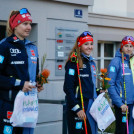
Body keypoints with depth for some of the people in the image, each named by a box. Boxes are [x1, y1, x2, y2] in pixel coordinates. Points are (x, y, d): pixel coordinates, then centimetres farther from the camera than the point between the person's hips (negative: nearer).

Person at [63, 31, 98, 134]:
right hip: (79, 106, -8)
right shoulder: (74, 62, -9)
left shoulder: (92, 62, 15)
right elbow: (68, 88, -15)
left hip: (92, 105, 8)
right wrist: (77, 108, -18)